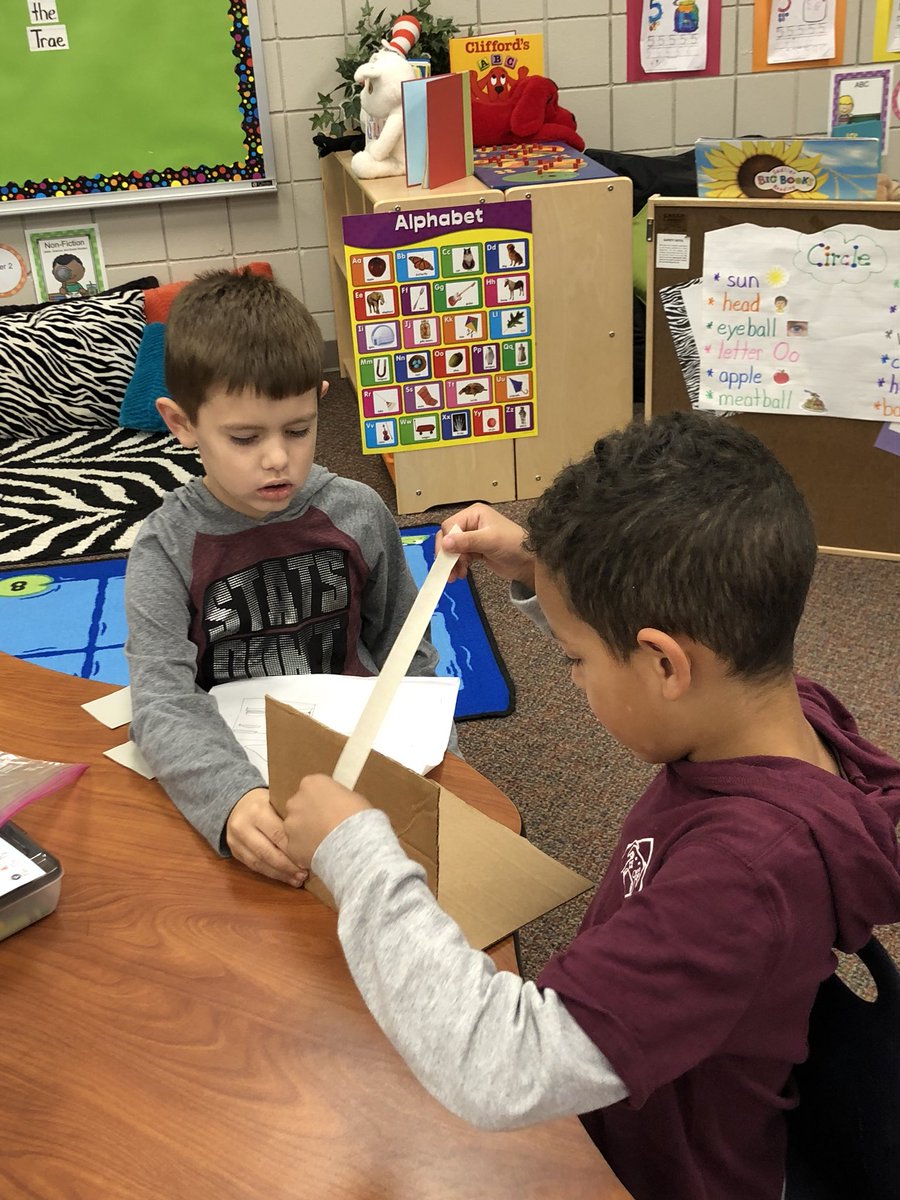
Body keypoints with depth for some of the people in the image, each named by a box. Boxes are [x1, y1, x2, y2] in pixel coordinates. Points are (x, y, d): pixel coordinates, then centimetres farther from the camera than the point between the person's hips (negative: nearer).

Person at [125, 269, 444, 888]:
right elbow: (164, 701, -22)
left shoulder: (358, 515, -2)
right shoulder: (167, 550, -9)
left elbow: (407, 655, 11)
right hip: (232, 773, -2)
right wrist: (233, 797, -40)